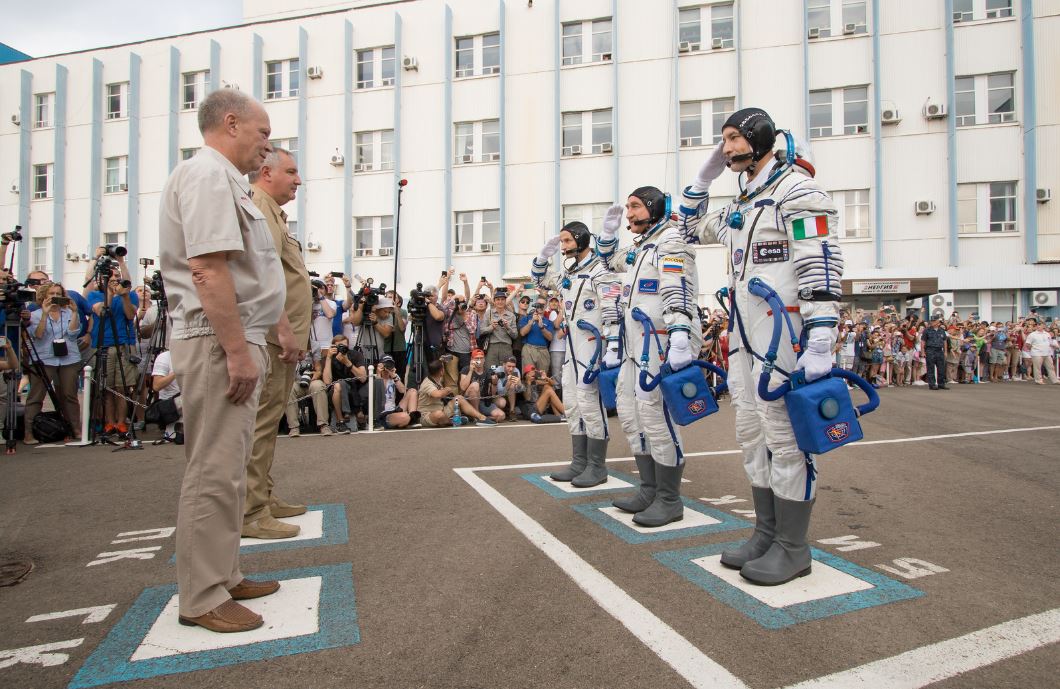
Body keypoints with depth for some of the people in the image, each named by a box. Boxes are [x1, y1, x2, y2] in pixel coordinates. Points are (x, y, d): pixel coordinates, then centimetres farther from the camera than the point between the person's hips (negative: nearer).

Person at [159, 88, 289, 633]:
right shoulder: (208, 174, -10)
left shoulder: (221, 179, 22)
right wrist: (237, 350, -23)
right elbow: (207, 269, -22)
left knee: (225, 467, 15)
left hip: (234, 341, 11)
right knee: (215, 472, -4)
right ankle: (202, 598, 7)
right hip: (219, 342, -11)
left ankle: (222, 576, 27)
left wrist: (272, 334, 25)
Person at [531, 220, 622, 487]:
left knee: (589, 402, -7)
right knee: (572, 404, 11)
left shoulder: (600, 272, -10)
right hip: (572, 347, 9)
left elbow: (612, 314, -17)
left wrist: (612, 350, -25)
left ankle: (597, 467, 4)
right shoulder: (567, 272, 17)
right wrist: (544, 255, 13)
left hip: (591, 346, -9)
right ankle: (579, 462, 20)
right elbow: (539, 280, 31)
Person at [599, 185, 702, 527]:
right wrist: (609, 231, 26)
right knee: (629, 411, 11)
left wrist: (680, 340, -31)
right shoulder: (640, 247, 22)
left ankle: (669, 500, 4)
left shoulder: (670, 241, -7)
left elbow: (679, 295, -20)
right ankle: (650, 489, 21)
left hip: (661, 342, -10)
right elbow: (611, 261, 42)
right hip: (636, 344, 10)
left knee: (656, 415, -8)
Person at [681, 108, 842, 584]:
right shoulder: (743, 203, 20)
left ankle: (792, 549, 11)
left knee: (785, 438, -2)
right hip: (744, 337, 9)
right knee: (752, 435, 13)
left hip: (784, 336, -9)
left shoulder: (795, 188, -8)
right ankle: (767, 534, 26)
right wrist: (705, 175, 22)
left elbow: (822, 267, -17)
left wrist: (821, 343, -24)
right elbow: (694, 224, 36)